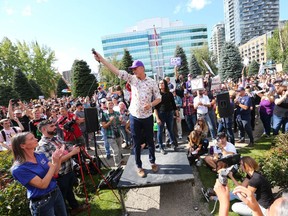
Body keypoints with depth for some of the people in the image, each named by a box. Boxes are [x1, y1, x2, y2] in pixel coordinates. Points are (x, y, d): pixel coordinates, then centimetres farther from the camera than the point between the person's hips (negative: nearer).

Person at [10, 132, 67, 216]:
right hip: (42, 203, -6)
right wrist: (54, 163, -26)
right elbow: (43, 185, -24)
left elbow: (54, 173, 0)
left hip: (56, 192, 6)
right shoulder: (19, 169, -21)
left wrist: (58, 159, -16)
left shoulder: (40, 155, -2)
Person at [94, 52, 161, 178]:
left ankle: (153, 162, 36)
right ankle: (139, 166, 26)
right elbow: (116, 71, -8)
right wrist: (101, 59, -14)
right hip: (134, 117, 1)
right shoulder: (132, 79, -1)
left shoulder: (152, 82, -4)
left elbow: (159, 98, 0)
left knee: (150, 141, 14)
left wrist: (151, 104, -19)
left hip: (147, 117, -1)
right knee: (136, 143, 10)